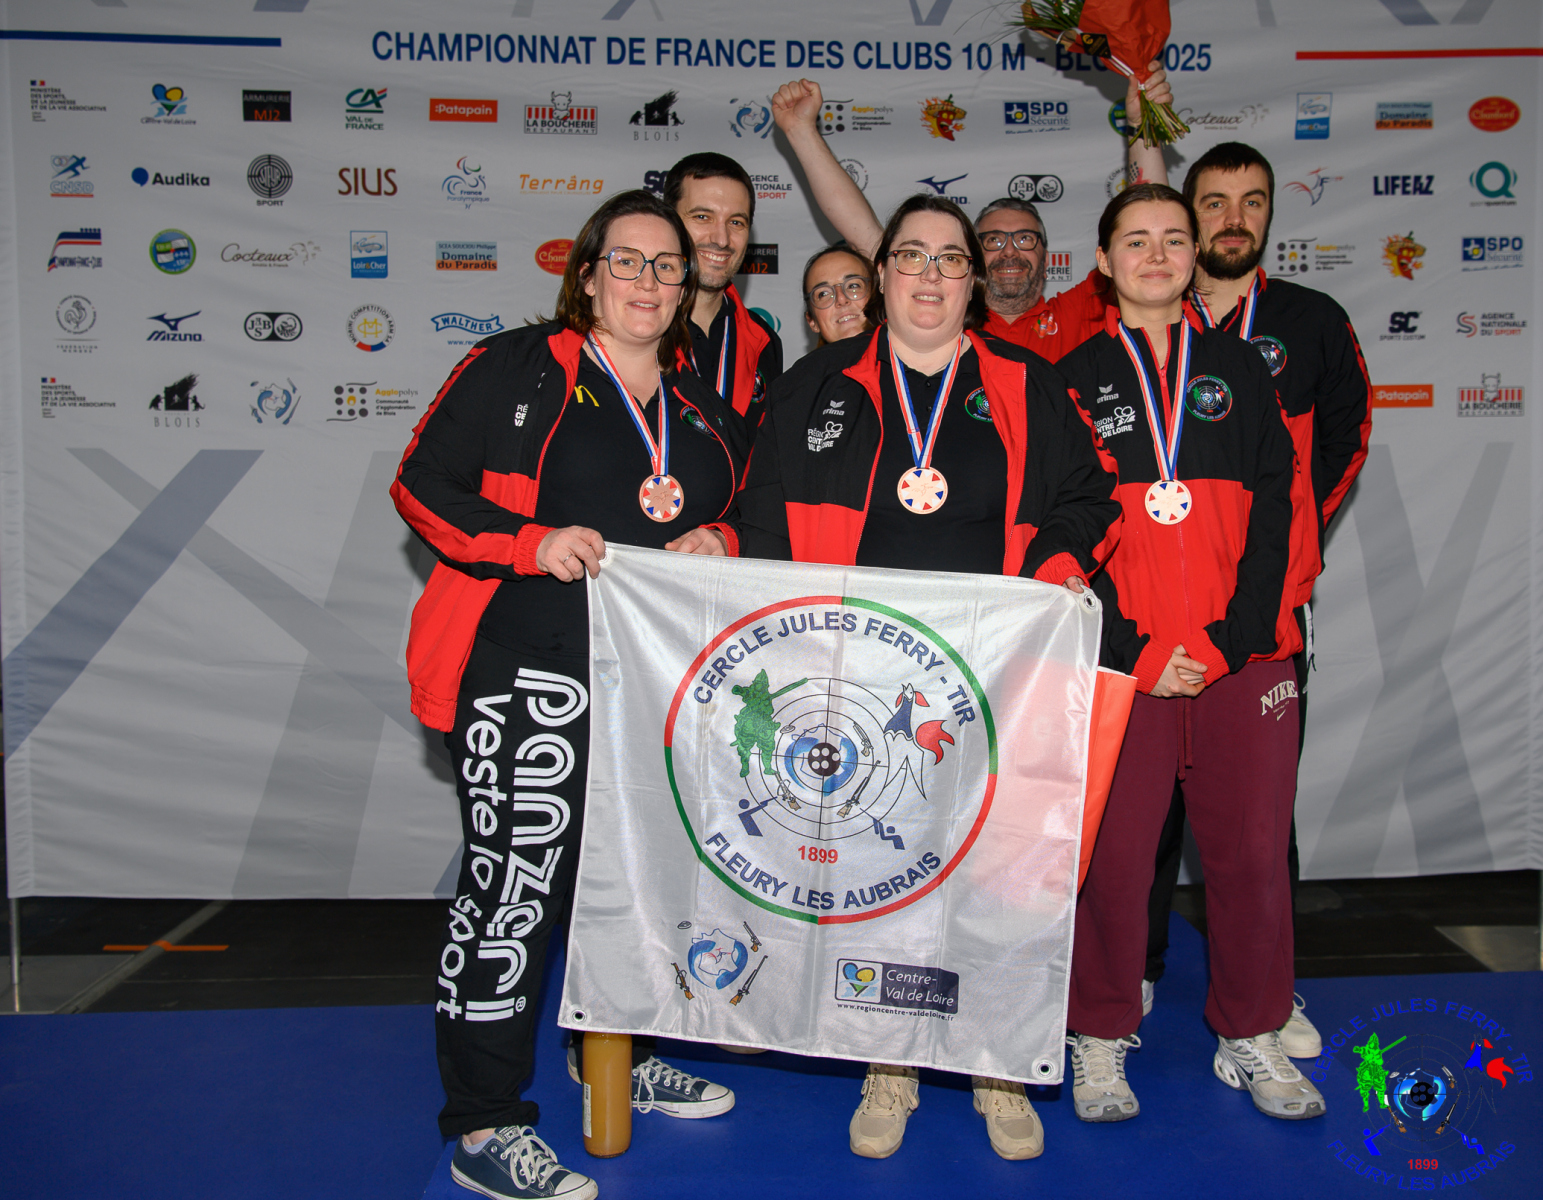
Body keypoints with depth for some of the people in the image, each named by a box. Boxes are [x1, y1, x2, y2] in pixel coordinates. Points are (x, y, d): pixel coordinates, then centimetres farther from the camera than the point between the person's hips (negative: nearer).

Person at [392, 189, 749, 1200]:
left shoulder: (705, 412, 16)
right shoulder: (517, 370, -1)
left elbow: (733, 512, 26)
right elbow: (423, 485, -4)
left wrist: (720, 540, 2)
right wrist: (532, 543, -17)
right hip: (529, 670, -6)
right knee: (515, 880, -6)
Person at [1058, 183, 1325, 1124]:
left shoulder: (1240, 371, 13)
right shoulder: (1073, 381, 7)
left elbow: (1275, 514, 5)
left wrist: (1226, 642, -8)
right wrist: (1134, 653, -9)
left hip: (1245, 658, 2)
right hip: (1119, 663, -2)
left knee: (1253, 849, 6)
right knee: (1113, 855, 1)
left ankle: (1252, 1037, 25)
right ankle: (1102, 1038, 20)